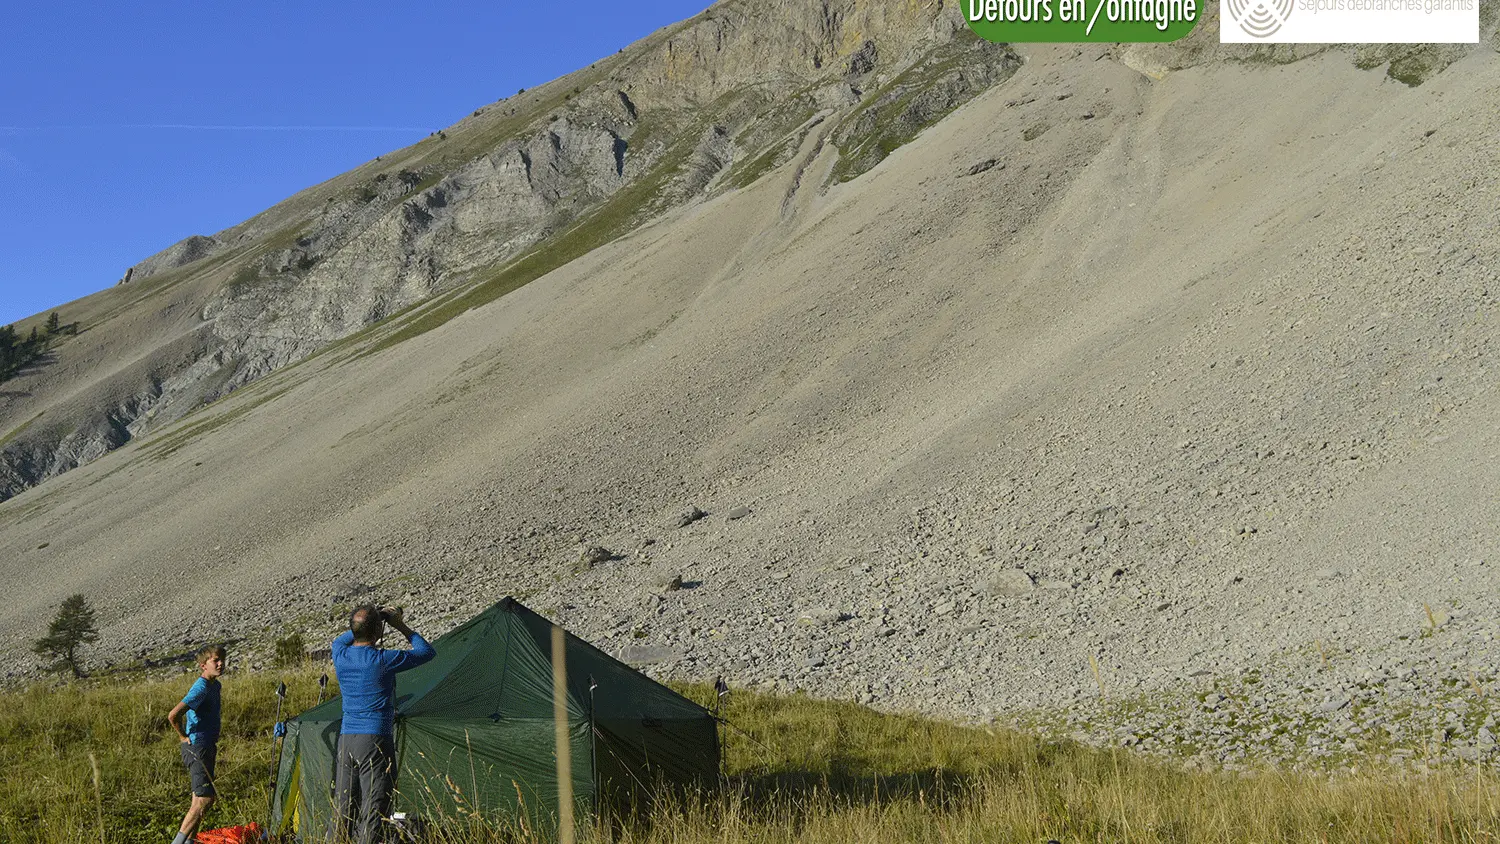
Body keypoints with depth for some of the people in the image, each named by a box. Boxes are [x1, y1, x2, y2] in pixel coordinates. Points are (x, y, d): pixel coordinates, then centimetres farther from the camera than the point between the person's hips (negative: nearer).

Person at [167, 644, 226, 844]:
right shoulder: (201, 688, -19)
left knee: (199, 798, 14)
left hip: (207, 747, 10)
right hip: (197, 748, -10)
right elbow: (173, 715, -28)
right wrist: (184, 737, -13)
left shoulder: (214, 685, 12)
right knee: (205, 798, -14)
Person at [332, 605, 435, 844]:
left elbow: (339, 641, 30)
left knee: (344, 808, 12)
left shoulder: (340, 655, 2)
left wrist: (362, 626, 22)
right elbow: (427, 652, 1)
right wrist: (401, 627, 9)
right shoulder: (383, 660, -14)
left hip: (345, 739, 7)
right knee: (374, 808, -5)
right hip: (375, 739, -6)